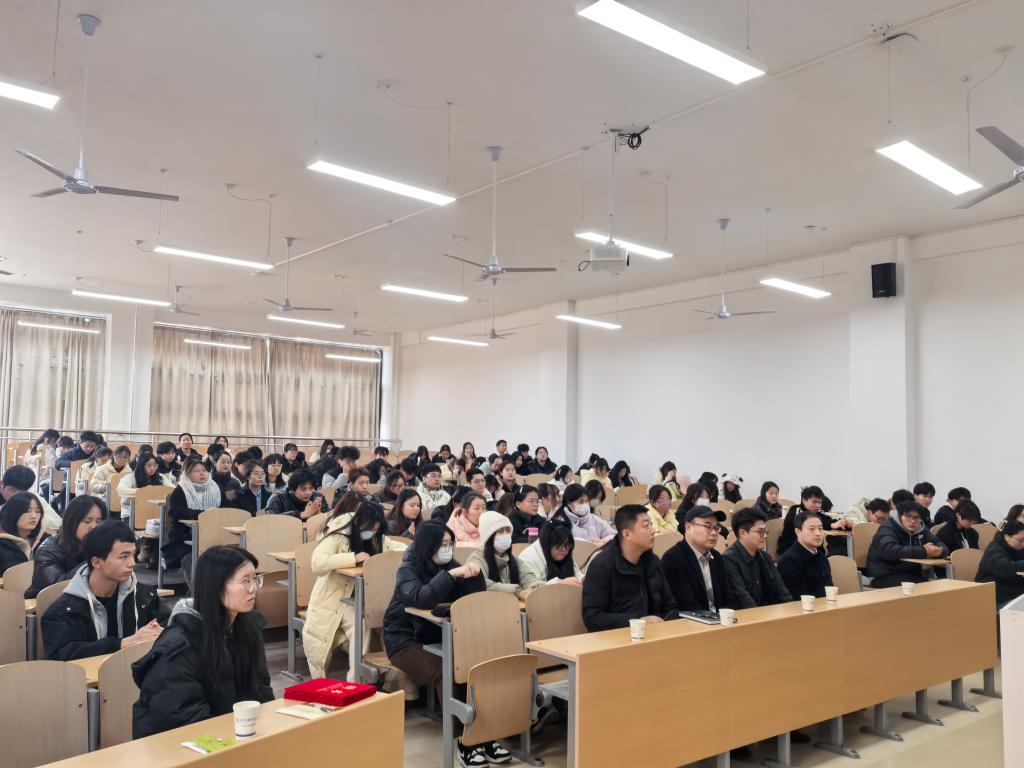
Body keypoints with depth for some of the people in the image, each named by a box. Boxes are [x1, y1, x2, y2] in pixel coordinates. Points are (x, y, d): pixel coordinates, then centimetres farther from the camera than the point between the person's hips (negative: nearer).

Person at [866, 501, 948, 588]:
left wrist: (938, 551, -21)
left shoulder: (921, 529, 9)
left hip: (912, 575, 7)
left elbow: (943, 547, 5)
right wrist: (923, 551, -30)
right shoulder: (887, 528, -11)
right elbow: (890, 551, -29)